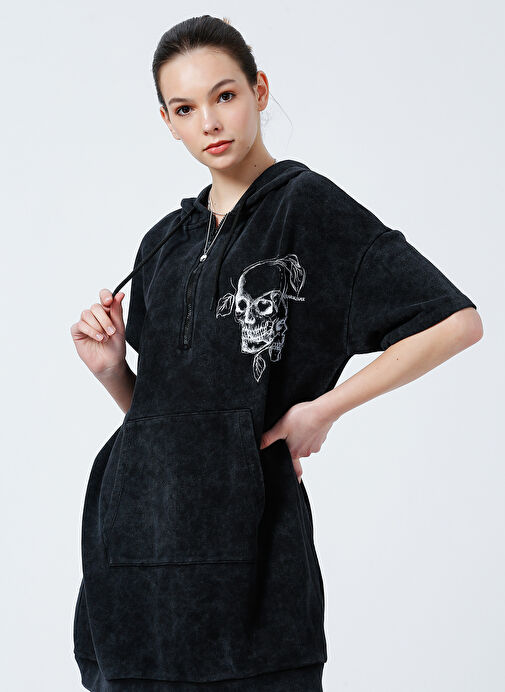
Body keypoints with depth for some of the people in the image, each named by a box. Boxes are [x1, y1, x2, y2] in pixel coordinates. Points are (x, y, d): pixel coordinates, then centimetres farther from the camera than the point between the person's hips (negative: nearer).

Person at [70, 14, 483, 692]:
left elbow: (458, 320, -11)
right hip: (137, 529, 6)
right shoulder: (165, 242, 15)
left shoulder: (306, 205, -4)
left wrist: (324, 408, -10)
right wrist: (112, 369, -2)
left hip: (246, 531, -5)